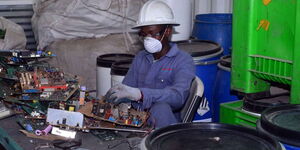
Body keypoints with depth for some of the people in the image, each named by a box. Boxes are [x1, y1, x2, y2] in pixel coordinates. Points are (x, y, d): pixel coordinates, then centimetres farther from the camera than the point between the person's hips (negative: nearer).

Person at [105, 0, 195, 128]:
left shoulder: (183, 61, -5)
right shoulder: (140, 58, 16)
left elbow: (178, 96, -24)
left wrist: (138, 94, -40)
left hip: (164, 122, -5)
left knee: (160, 108, -37)